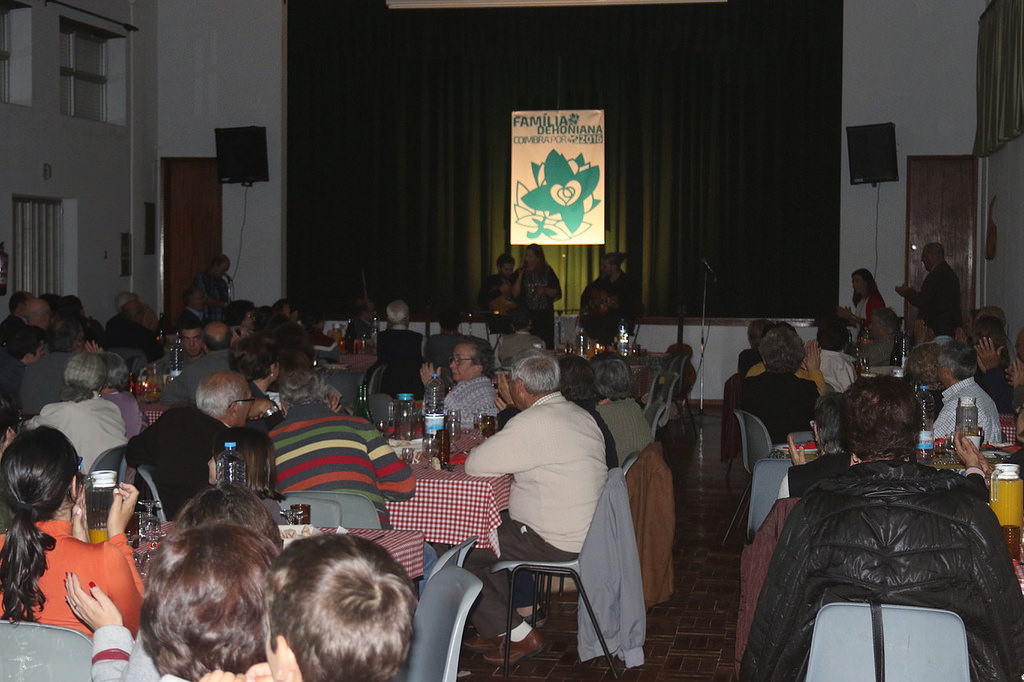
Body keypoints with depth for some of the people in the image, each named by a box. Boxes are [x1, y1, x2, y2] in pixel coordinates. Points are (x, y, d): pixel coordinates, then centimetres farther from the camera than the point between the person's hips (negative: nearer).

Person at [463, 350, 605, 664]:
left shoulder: (533, 423, -21)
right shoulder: (582, 415, 8)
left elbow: (474, 465, -17)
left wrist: (484, 446, 5)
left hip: (558, 544, -10)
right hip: (586, 531, 10)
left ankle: (519, 636, 9)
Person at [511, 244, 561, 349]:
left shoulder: (548, 272, 8)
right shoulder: (521, 272, 6)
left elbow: (557, 293, 9)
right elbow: (515, 293, -3)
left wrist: (545, 290, -9)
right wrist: (520, 276, -12)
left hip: (545, 315, 1)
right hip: (527, 314, -1)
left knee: (547, 344, -5)